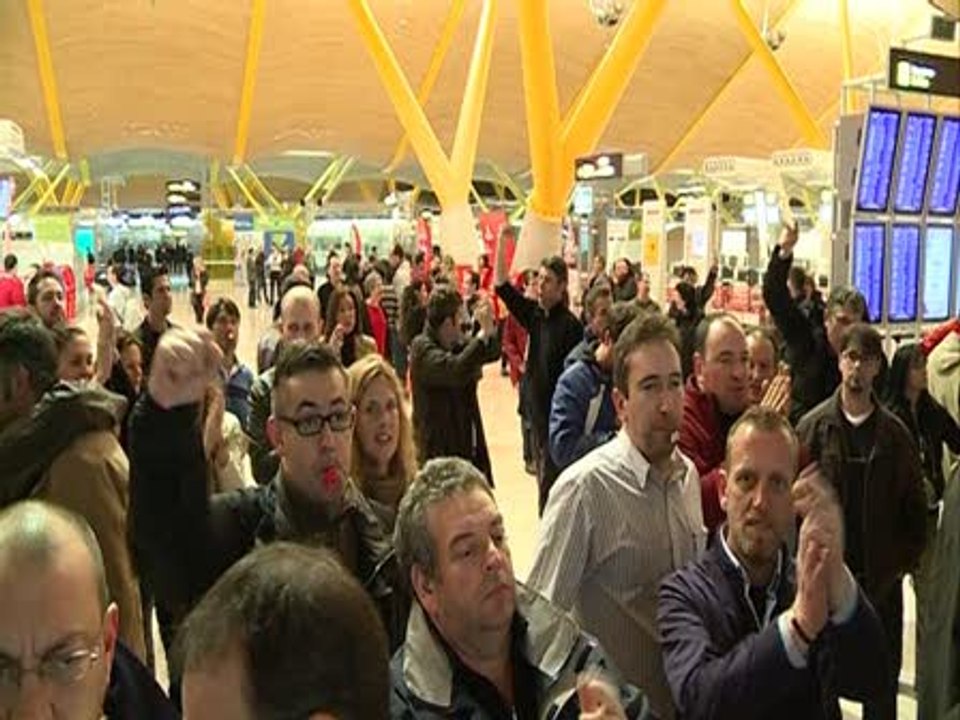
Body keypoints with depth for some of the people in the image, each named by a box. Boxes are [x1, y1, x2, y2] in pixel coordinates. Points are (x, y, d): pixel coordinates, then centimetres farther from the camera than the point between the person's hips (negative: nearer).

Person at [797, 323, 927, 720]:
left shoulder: (895, 433, 1)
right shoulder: (813, 427, -5)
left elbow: (915, 504, 6)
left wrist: (906, 560, 0)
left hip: (882, 578, 2)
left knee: (883, 678, 14)